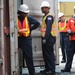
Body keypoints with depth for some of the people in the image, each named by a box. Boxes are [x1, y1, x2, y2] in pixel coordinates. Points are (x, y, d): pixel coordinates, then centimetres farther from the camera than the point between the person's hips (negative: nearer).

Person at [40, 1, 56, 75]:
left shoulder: (49, 16, -13)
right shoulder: (45, 16, 18)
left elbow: (48, 28, -22)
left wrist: (45, 38, -26)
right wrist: (43, 38, 16)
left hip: (49, 38, -10)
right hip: (45, 38, 10)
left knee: (49, 54, -7)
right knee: (45, 54, 13)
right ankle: (47, 68, 21)